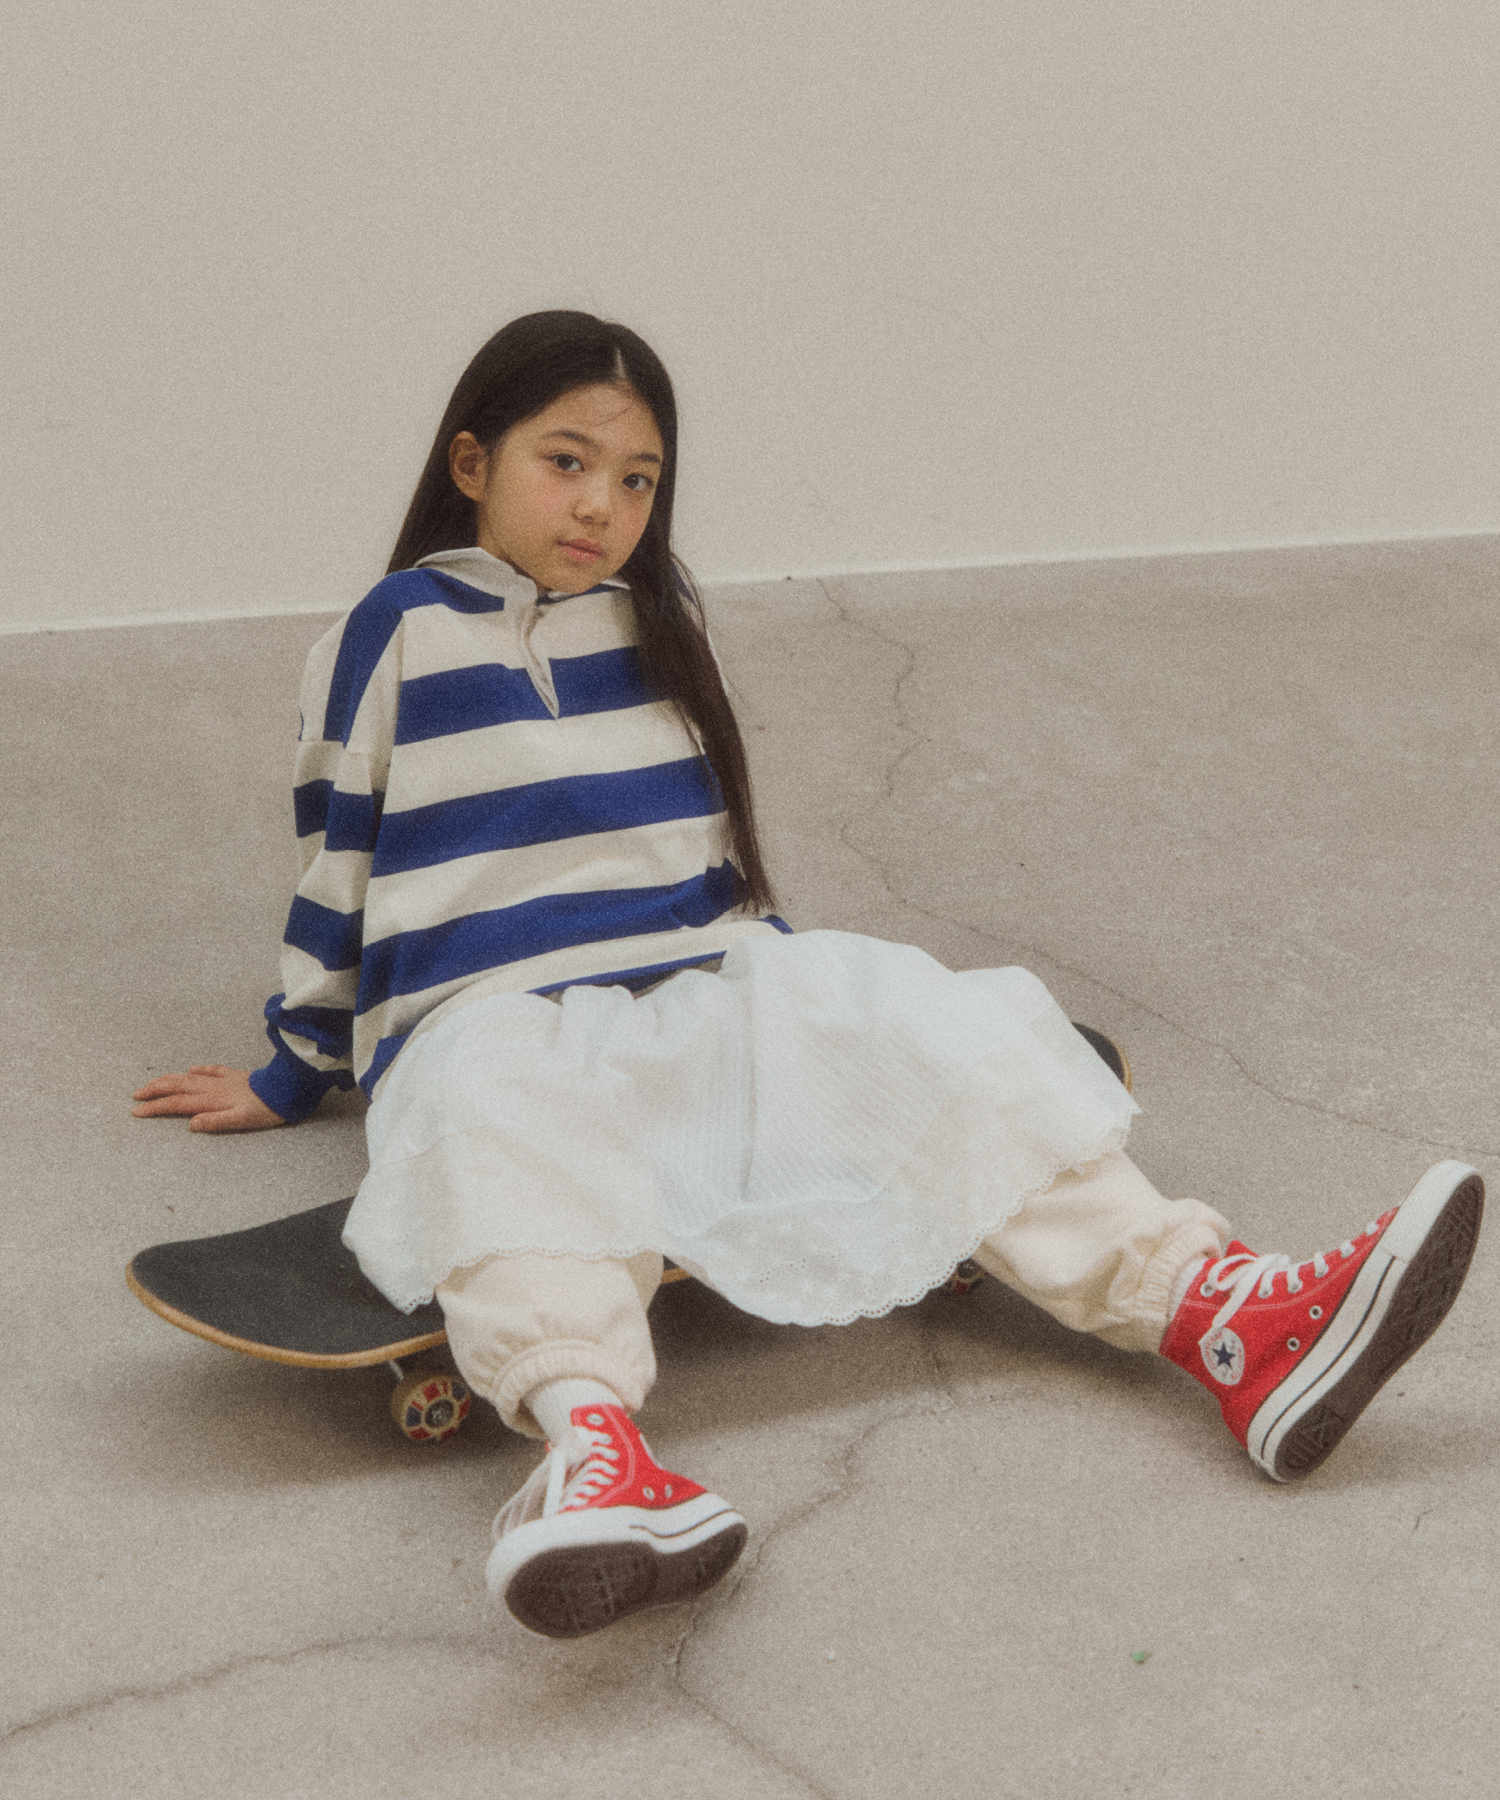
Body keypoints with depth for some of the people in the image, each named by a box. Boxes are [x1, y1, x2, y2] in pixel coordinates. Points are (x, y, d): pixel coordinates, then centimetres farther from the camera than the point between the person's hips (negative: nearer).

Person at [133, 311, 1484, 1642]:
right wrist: (294, 1076, 18)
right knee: (512, 1144, -41)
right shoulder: (400, 633, 4)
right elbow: (336, 865, 12)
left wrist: (786, 997, 33)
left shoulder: (660, 624, 17)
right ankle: (589, 1442, -68)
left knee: (937, 1032, -20)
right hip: (488, 1024, -5)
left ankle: (1219, 1311, -33)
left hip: (706, 1000, 5)